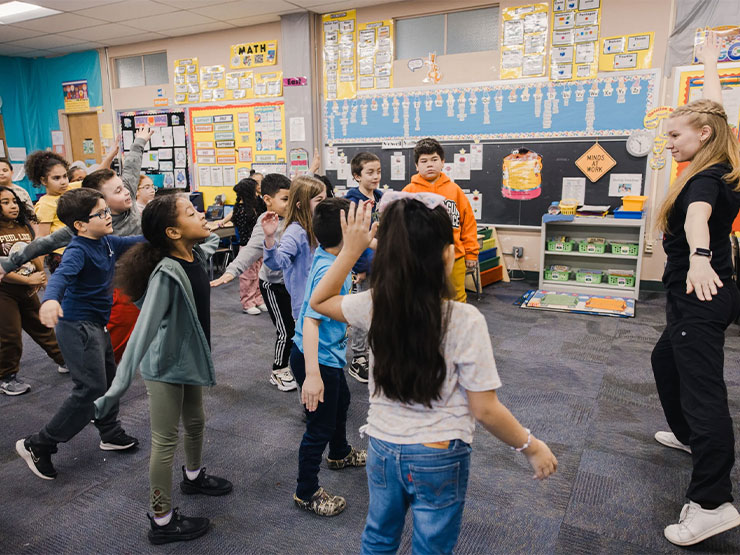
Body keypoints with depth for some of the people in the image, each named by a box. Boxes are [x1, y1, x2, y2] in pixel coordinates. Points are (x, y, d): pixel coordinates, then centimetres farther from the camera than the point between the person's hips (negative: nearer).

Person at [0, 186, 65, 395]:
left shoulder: (25, 227, 4)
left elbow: (35, 255, 13)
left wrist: (42, 278, 4)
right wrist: (29, 279, -18)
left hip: (27, 290, 6)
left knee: (42, 327, 18)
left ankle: (64, 360, 31)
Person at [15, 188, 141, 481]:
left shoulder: (107, 242, 4)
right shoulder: (78, 250, -22)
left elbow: (136, 242, 18)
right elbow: (62, 274, -41)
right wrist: (50, 298, -60)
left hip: (96, 325, 9)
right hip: (77, 326, -9)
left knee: (108, 379, 19)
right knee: (91, 389, -10)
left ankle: (111, 434, 38)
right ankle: (38, 445, 5)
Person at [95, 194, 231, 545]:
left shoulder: (198, 255, -6)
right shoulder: (166, 274, -30)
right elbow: (143, 331, -32)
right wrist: (118, 387, -32)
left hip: (190, 359, 8)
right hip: (165, 367, -8)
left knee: (195, 423, 26)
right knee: (165, 442, 6)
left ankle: (193, 477, 53)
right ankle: (162, 521, 24)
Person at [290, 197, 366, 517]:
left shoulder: (326, 253, -4)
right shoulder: (328, 271, -30)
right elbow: (311, 322, -37)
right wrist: (312, 375, -40)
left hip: (329, 355, 11)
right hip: (316, 359, -10)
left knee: (341, 401, 31)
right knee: (320, 426, 5)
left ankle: (339, 454, 57)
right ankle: (306, 493, 26)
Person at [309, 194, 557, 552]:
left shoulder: (373, 307, -15)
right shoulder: (465, 321, -25)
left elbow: (319, 300, 6)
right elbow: (485, 411, -18)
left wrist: (350, 250, 0)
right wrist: (532, 447, -2)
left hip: (383, 451, 3)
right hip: (439, 460, -3)